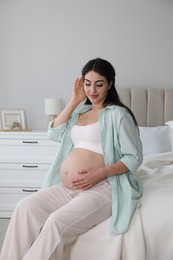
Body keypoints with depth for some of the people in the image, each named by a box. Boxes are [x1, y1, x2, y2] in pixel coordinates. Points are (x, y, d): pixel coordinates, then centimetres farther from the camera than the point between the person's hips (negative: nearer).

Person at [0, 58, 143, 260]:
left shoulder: (118, 113, -3)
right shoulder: (81, 111, 19)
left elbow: (134, 158, -6)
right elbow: (54, 133, 9)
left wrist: (100, 173, -20)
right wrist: (74, 101, 7)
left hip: (100, 189, -6)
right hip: (65, 188, 7)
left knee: (57, 222, -31)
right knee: (24, 208, -18)